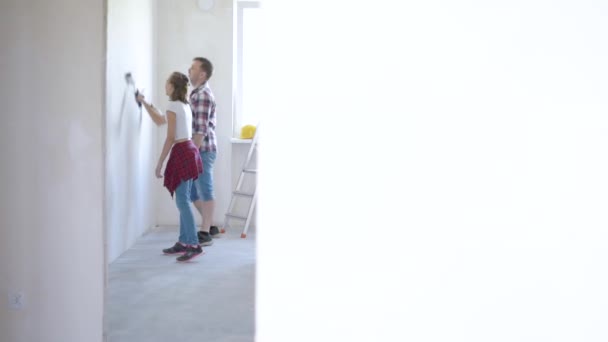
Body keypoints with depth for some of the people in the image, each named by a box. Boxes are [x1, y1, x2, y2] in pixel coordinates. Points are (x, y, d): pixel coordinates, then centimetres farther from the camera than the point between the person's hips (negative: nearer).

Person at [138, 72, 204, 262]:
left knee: (182, 201, -10)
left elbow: (170, 138, -14)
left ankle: (194, 245, -12)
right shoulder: (184, 105, 18)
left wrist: (160, 163, -11)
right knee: (183, 200, 12)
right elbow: (160, 120, 31)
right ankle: (183, 242, 18)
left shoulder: (173, 106, -10)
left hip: (181, 153, -10)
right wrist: (144, 103, 34)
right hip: (189, 151, 10)